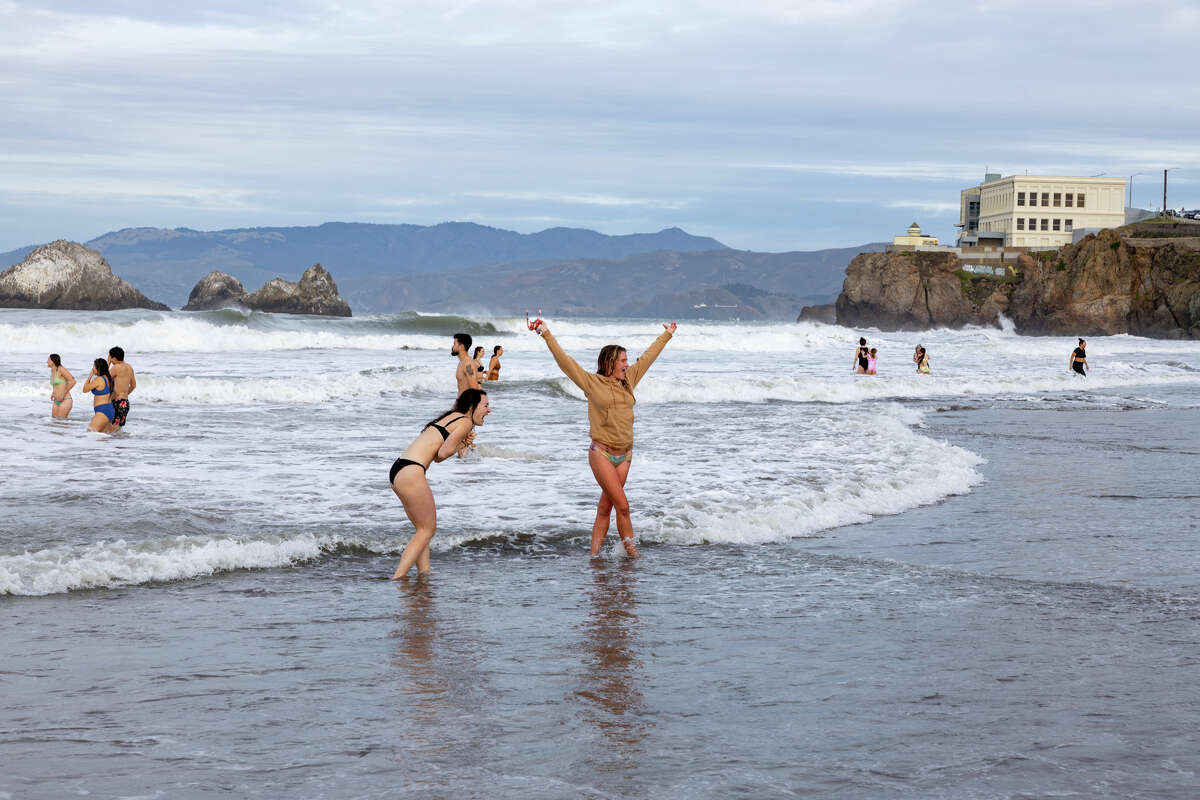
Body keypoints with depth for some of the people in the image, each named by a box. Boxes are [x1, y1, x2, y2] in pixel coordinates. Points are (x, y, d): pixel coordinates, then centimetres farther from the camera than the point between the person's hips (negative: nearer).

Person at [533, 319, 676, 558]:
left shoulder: (628, 380, 12)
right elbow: (564, 361, -7)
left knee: (605, 507, 7)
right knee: (622, 505, -9)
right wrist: (546, 334, -12)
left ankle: (594, 552, 10)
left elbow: (647, 357, 23)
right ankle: (630, 550, 1)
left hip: (624, 454, 5)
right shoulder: (592, 382, -3)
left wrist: (667, 335, 35)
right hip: (601, 453, -5)